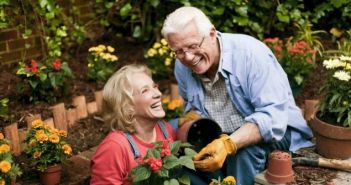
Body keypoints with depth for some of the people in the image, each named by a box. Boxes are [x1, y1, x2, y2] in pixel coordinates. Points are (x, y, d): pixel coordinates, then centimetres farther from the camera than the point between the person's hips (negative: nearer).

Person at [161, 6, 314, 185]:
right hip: (223, 137, 5)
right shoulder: (182, 66, -8)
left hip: (273, 131, -5)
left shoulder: (249, 52, -26)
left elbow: (273, 115, -31)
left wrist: (228, 144, -45)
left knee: (243, 149, -36)